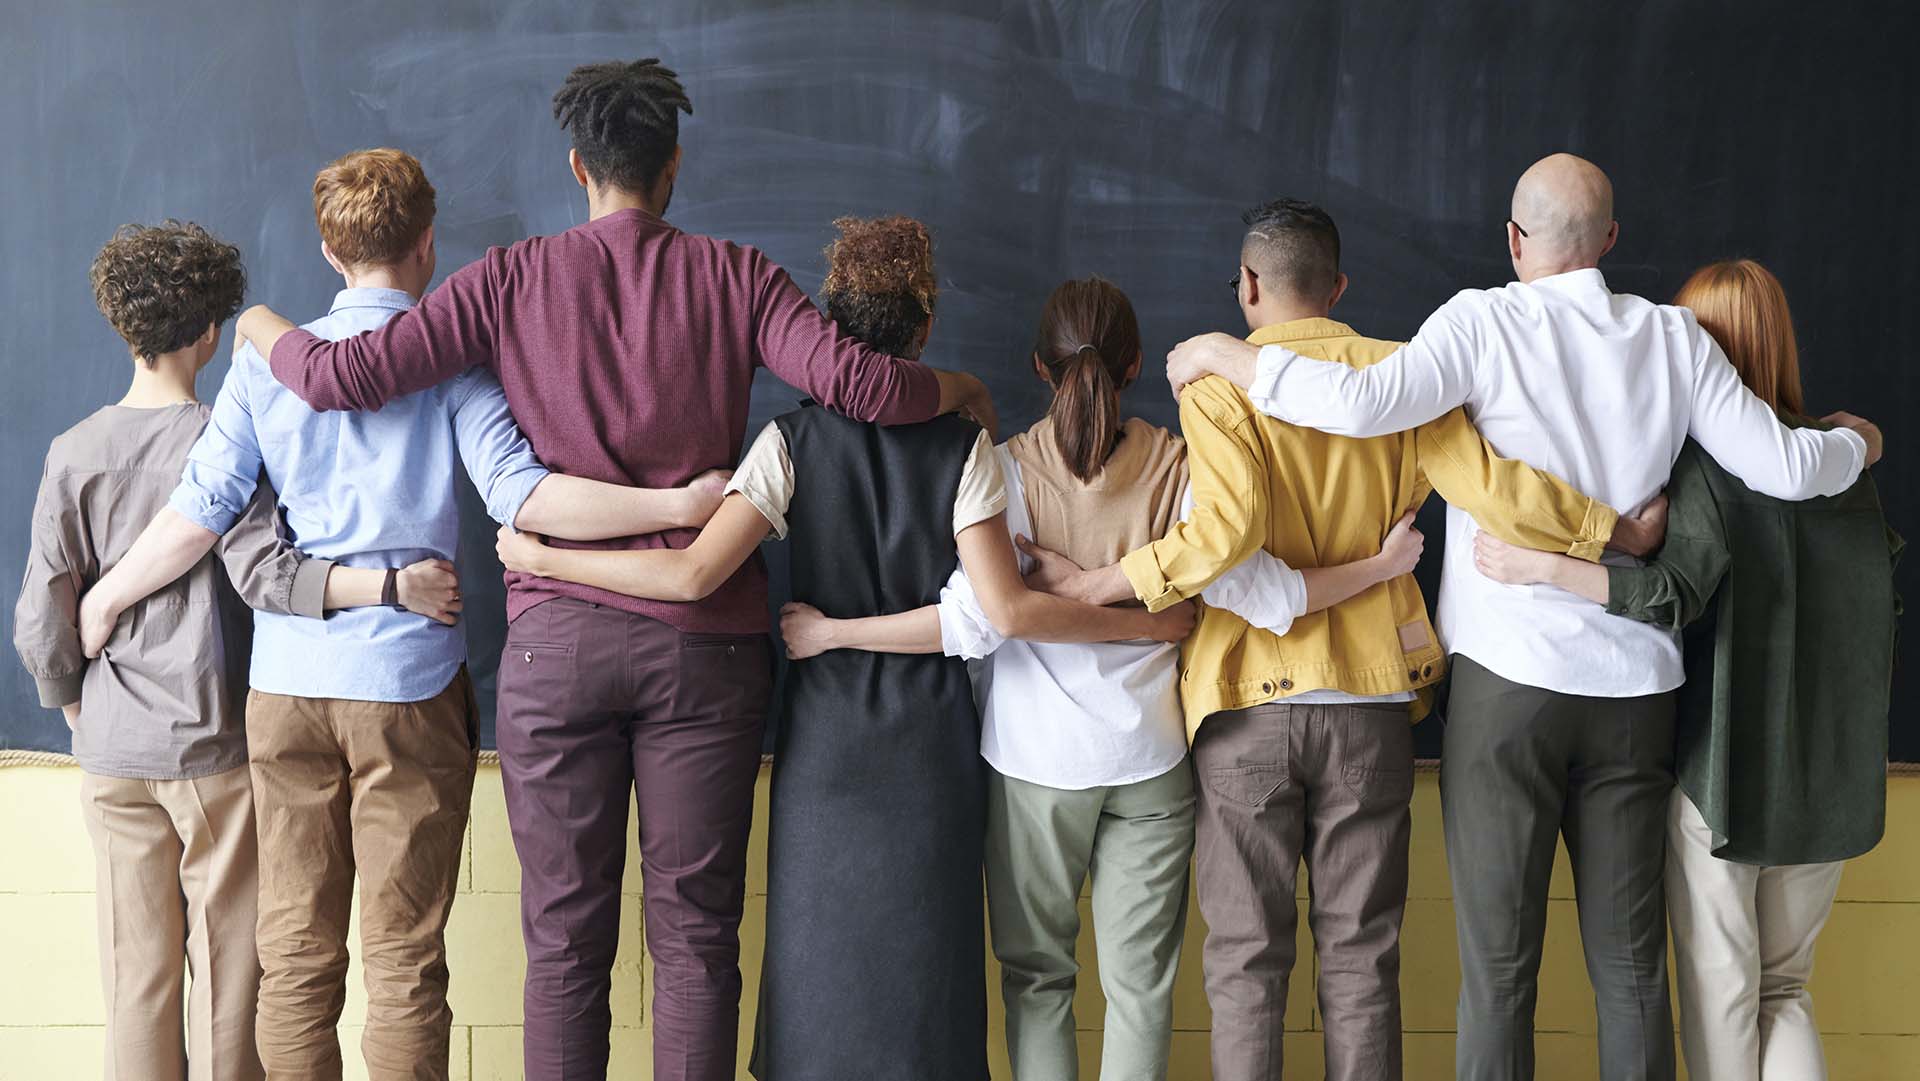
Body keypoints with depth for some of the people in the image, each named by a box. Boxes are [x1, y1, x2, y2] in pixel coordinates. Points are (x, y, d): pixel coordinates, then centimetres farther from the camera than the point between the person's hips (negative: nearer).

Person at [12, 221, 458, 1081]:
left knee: (137, 976, 11)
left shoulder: (73, 453, 1)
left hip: (112, 753, 3)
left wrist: (76, 709, 15)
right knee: (227, 971, 6)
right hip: (214, 749, -3)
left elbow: (40, 623, -1)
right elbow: (264, 573, -22)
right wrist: (392, 585, -28)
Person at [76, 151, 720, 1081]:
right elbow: (518, 496, -16)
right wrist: (681, 505, -17)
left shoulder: (266, 362, 6)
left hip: (287, 685, 3)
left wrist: (104, 598, 19)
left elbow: (199, 513, 3)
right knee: (403, 961, 4)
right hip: (408, 687, -3)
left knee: (295, 955, 11)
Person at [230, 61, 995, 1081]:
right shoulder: (733, 276, 3)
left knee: (565, 940, 9)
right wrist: (960, 388, 10)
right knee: (695, 936, 8)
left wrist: (264, 329, 21)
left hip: (558, 641, 0)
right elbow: (853, 380, -10)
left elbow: (343, 376, 0)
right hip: (706, 642, 0)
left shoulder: (512, 278, 3)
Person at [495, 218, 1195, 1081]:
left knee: (823, 953, 11)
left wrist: (542, 558, -6)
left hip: (825, 739, 0)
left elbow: (695, 573, -16)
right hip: (932, 740, 0)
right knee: (922, 958, 10)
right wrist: (1147, 624, -3)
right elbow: (1007, 610, -13)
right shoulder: (963, 447, -6)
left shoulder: (792, 442, -6)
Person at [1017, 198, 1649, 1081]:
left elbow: (1225, 532, -21)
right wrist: (1621, 530, 4)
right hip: (1370, 700, 2)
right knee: (1360, 956, 11)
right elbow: (1495, 490, -7)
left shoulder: (1215, 385, -6)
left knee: (1246, 959, 8)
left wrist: (1098, 585, -12)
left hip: (1249, 702, -2)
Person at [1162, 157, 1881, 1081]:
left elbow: (1363, 403, -22)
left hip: (1509, 675, -3)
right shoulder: (1674, 337, 5)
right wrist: (1857, 443, 26)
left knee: (1499, 966, 3)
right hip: (1637, 686, 4)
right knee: (1630, 963, 11)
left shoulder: (1486, 321, -6)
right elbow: (1782, 467, 4)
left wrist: (1223, 354, -9)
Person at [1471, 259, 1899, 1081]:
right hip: (1829, 778, 5)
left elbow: (1676, 591, -26)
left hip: (1722, 768, -5)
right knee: (1784, 988, 19)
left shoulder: (1706, 460, -12)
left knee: (1721, 998, 8)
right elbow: (1881, 612, 9)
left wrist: (1541, 566, -31)